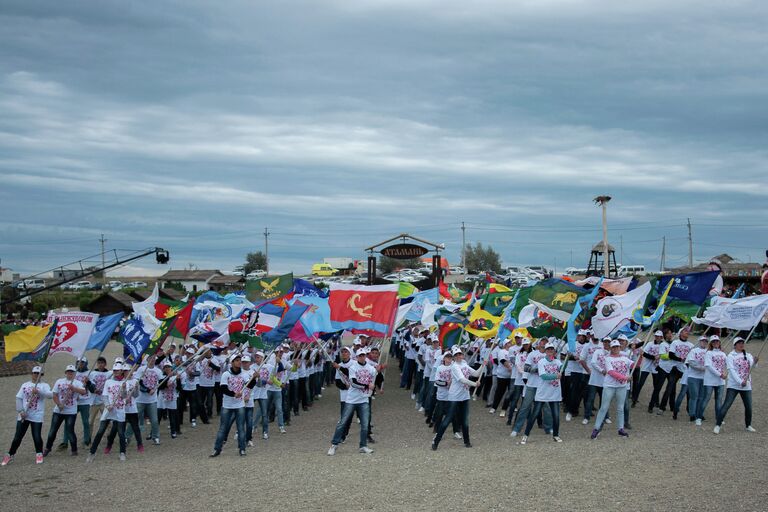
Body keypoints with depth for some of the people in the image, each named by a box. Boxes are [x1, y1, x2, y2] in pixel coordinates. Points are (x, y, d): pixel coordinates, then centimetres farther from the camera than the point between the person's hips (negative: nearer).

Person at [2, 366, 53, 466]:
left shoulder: (44, 386, 2)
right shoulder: (25, 385, 10)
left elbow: (50, 394, -17)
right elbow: (19, 398, 4)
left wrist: (38, 391, -31)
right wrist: (20, 411, -9)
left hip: (37, 416, -2)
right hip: (23, 416, 2)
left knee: (37, 437, -5)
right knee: (17, 437, 4)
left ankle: (39, 454, 17)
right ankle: (10, 455, 17)